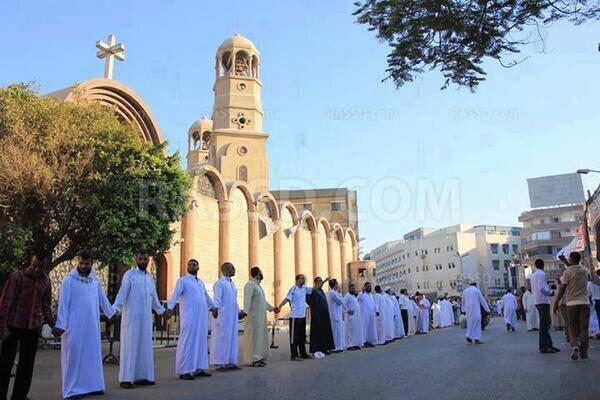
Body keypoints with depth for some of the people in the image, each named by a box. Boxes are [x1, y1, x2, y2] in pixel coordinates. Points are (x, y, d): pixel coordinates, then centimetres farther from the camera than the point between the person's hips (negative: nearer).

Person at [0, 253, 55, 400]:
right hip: (13, 326, -4)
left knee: (27, 364, 11)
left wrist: (51, 322, 4)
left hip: (33, 327, 4)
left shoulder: (46, 281, 6)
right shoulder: (17, 276, -9)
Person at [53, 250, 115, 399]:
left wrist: (112, 313, 24)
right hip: (74, 326, -5)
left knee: (92, 354, 9)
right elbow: (63, 303, -8)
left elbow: (102, 298, 20)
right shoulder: (69, 280, -6)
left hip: (92, 326, 6)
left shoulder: (94, 280, 10)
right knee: (74, 355, -1)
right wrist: (60, 325, -13)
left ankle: (91, 385, 18)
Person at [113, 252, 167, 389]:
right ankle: (126, 378, 0)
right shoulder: (129, 274, -4)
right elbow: (122, 293, -13)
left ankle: (141, 376, 14)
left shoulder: (149, 277, 14)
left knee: (144, 346, 7)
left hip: (146, 318, 6)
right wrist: (115, 309, -26)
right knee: (130, 346, -5)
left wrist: (161, 310, 26)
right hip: (131, 317, -6)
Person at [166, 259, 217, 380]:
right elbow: (175, 294, -15)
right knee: (187, 342, -6)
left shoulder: (201, 282, 18)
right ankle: (184, 371, -1)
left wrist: (214, 307, 39)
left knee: (201, 342, 8)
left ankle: (199, 368, 16)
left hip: (202, 317, 7)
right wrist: (170, 307, -31)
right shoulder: (183, 280, -2)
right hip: (189, 317, -7)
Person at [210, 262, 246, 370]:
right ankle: (220, 363, 4)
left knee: (232, 338, 9)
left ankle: (230, 362, 15)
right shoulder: (219, 283, -9)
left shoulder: (232, 283, 17)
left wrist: (238, 311, 24)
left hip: (233, 316, 8)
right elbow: (216, 299, -17)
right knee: (222, 338, -3)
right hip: (223, 316, -8)